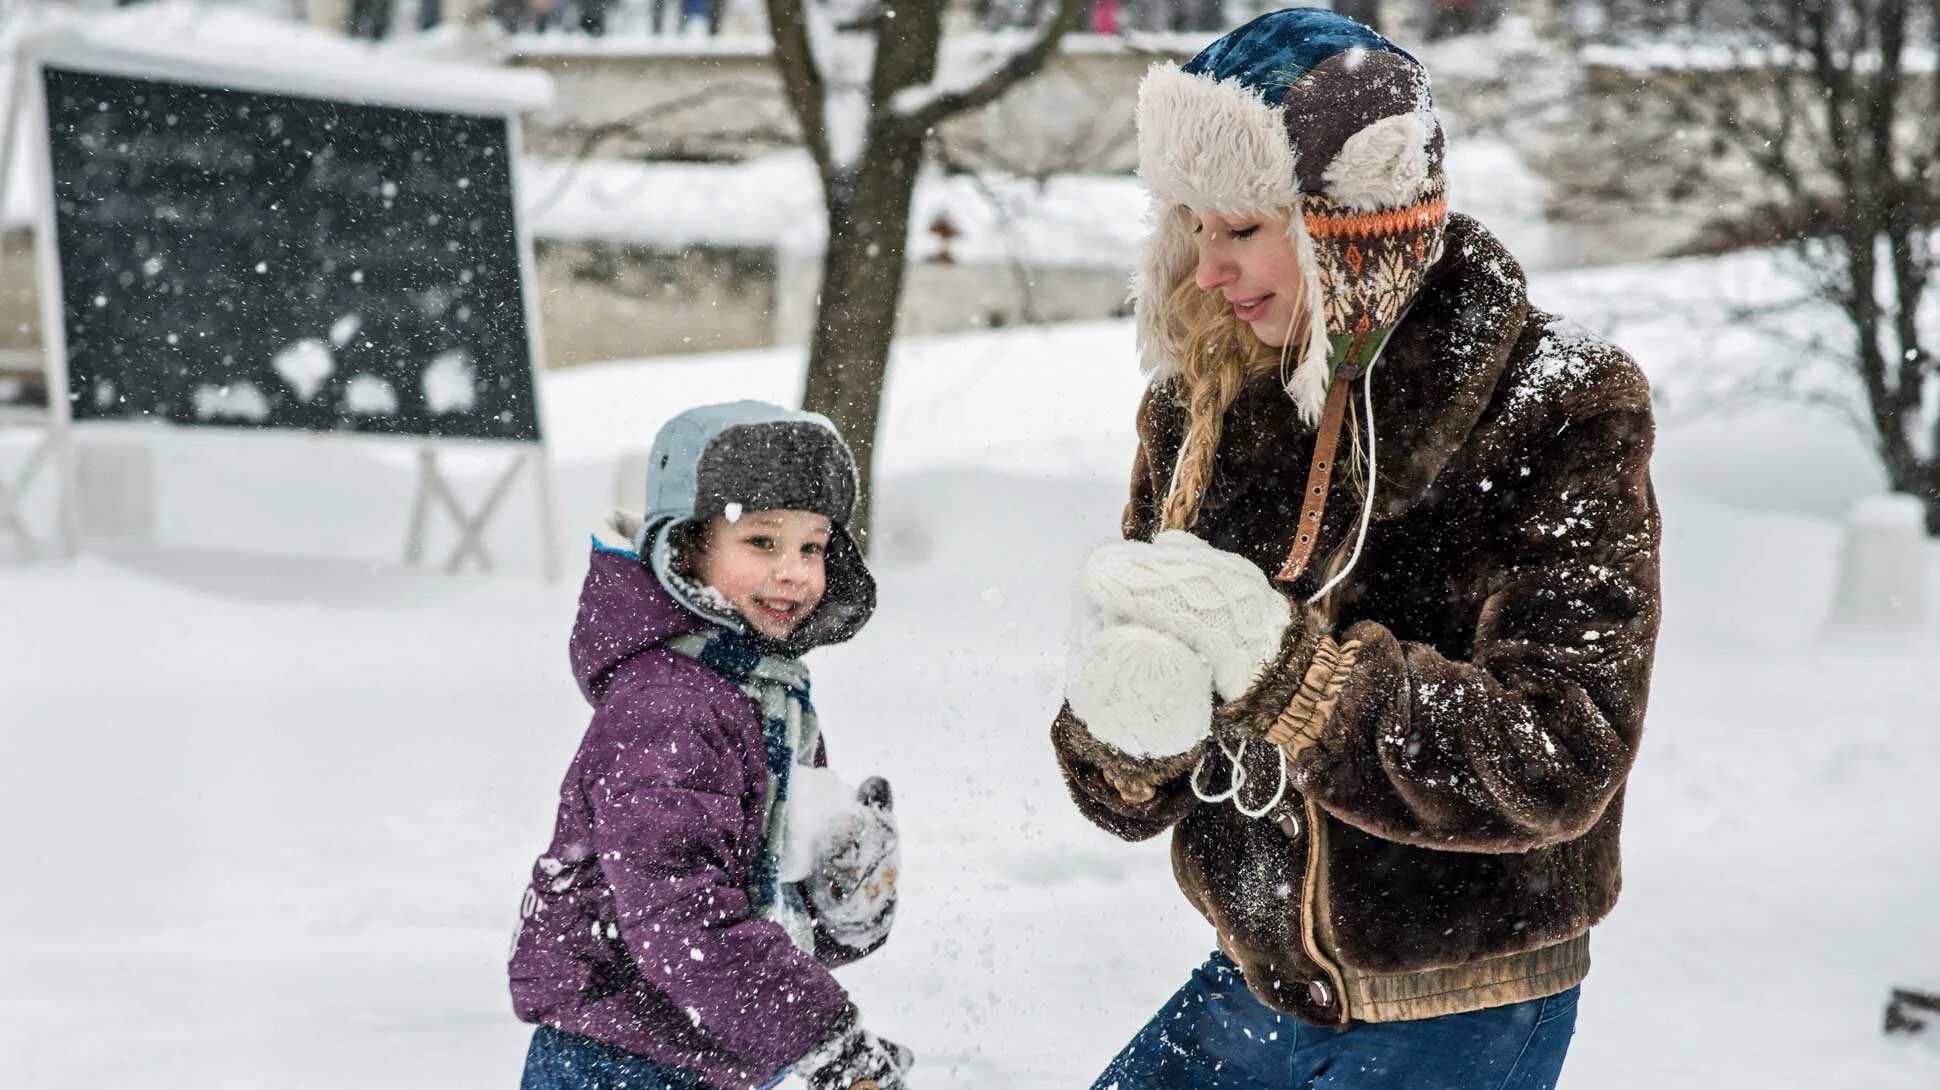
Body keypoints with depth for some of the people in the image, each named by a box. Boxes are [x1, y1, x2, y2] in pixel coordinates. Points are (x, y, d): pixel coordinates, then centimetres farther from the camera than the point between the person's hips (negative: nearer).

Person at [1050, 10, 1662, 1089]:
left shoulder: (1559, 412, -15)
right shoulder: (1201, 409, -1)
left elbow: (1560, 758, -23)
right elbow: (1136, 796, 0)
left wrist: (1284, 667, -33)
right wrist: (1125, 730, -24)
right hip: (1262, 984, 5)